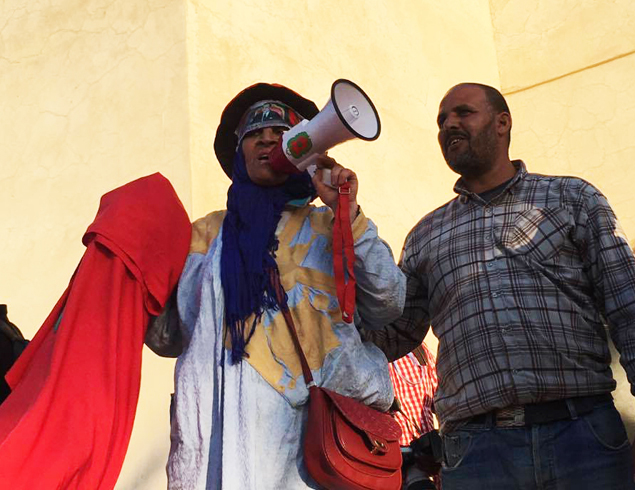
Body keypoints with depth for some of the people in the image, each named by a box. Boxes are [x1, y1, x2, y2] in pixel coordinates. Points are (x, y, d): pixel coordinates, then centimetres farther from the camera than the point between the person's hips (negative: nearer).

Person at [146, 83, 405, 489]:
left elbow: (387, 309, 2)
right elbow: (166, 335, 13)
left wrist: (349, 214, -2)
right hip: (229, 422, 1)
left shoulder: (331, 228, 16)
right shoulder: (209, 234, 19)